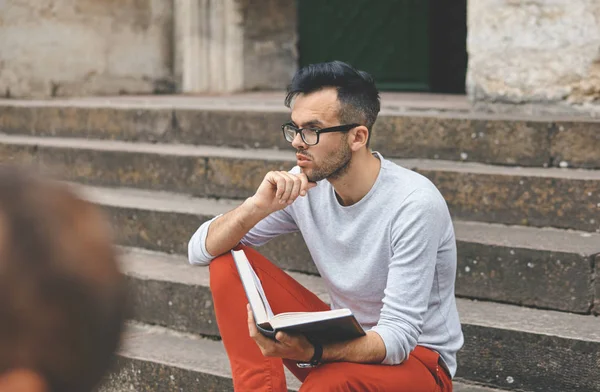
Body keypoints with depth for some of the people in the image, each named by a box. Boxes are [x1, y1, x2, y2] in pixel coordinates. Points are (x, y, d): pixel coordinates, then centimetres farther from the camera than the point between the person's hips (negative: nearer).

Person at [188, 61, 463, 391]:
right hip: (343, 339, 6)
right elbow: (201, 251, -5)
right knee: (228, 265, -11)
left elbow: (397, 338, -27)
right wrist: (256, 207, -25)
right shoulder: (303, 185, -7)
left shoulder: (414, 204, -24)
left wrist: (308, 352, -44)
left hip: (414, 356, -6)